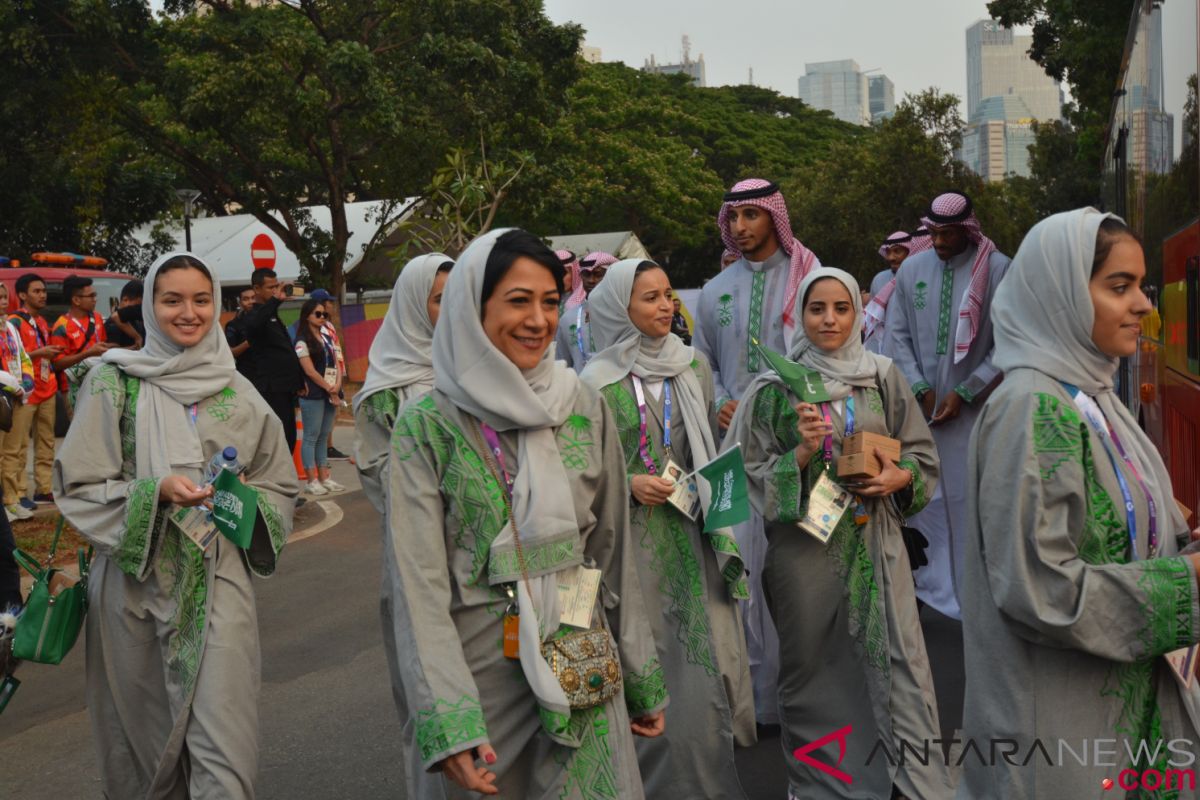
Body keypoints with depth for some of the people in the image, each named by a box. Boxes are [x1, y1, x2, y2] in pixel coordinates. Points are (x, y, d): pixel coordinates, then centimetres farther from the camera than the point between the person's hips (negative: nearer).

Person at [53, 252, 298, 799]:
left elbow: (279, 488, 14)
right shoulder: (114, 381, 0)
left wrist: (246, 499, -8)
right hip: (135, 578, -1)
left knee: (222, 739, -7)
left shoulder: (238, 393, 7)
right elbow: (77, 487, -2)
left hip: (218, 580, 1)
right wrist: (156, 491, -17)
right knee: (143, 732, 10)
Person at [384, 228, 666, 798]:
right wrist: (448, 724, -20)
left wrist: (643, 680, 10)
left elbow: (613, 551, 8)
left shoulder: (584, 407, 2)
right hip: (478, 677, -2)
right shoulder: (427, 426, -8)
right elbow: (418, 583, -12)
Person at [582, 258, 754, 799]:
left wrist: (715, 496, 2)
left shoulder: (693, 365, 8)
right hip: (635, 540, -3)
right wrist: (630, 484, -16)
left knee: (706, 650, 5)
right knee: (651, 661, -1)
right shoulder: (596, 382, -5)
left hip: (695, 535, 4)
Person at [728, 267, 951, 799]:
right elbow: (752, 469, -2)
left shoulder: (884, 377, 4)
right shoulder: (776, 385, -3)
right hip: (803, 540, -1)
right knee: (810, 664, 10)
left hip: (874, 539, 2)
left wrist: (900, 477, -8)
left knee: (896, 656, 0)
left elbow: (922, 451, 11)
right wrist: (802, 454, -17)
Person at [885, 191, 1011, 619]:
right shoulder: (912, 269, 5)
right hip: (922, 406, 3)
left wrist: (964, 392, -9)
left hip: (975, 407, -3)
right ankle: (926, 583, 19)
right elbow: (897, 334, 6)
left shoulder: (998, 270, -6)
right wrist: (921, 389, -5)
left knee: (973, 499, 0)